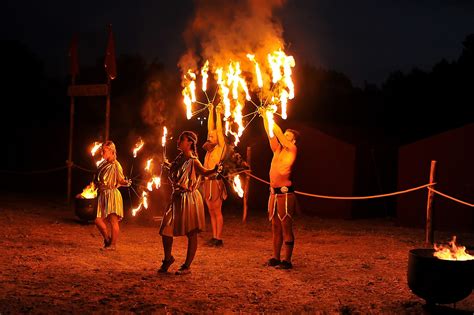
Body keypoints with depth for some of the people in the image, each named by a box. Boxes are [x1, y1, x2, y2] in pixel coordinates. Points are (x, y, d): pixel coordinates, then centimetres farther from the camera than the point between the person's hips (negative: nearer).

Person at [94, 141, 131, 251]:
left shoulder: (115, 165, -9)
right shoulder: (103, 164, 14)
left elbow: (121, 181, -13)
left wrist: (127, 183, -31)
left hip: (112, 194, -8)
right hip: (103, 195, 8)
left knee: (113, 220, -6)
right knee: (98, 220, 4)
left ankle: (113, 244, 2)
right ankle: (107, 240, 22)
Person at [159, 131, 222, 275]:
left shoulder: (193, 161, -14)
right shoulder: (180, 158, 6)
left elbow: (204, 172, -29)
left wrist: (215, 170, -45)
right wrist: (168, 165, 27)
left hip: (190, 199, -7)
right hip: (177, 198, 7)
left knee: (191, 233, 3)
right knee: (165, 230, 5)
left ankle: (187, 266, 12)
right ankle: (168, 258, 28)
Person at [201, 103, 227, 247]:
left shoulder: (221, 148, -4)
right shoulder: (210, 148, 14)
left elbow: (219, 130, -9)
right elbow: (210, 128, 17)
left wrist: (218, 113, -4)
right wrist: (211, 112, 18)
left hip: (215, 182, -8)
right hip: (207, 182, 8)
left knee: (217, 211, -4)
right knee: (211, 211, 10)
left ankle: (219, 239, 0)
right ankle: (214, 237, 15)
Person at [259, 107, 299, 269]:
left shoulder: (292, 150, -3)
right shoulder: (277, 150, 16)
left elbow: (279, 133, -8)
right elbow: (271, 134, 11)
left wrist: (270, 118, -3)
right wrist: (264, 117, 6)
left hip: (285, 193, -7)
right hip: (274, 193, 8)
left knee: (286, 227, -4)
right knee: (275, 227, 11)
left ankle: (287, 261, -1)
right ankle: (275, 257, 18)